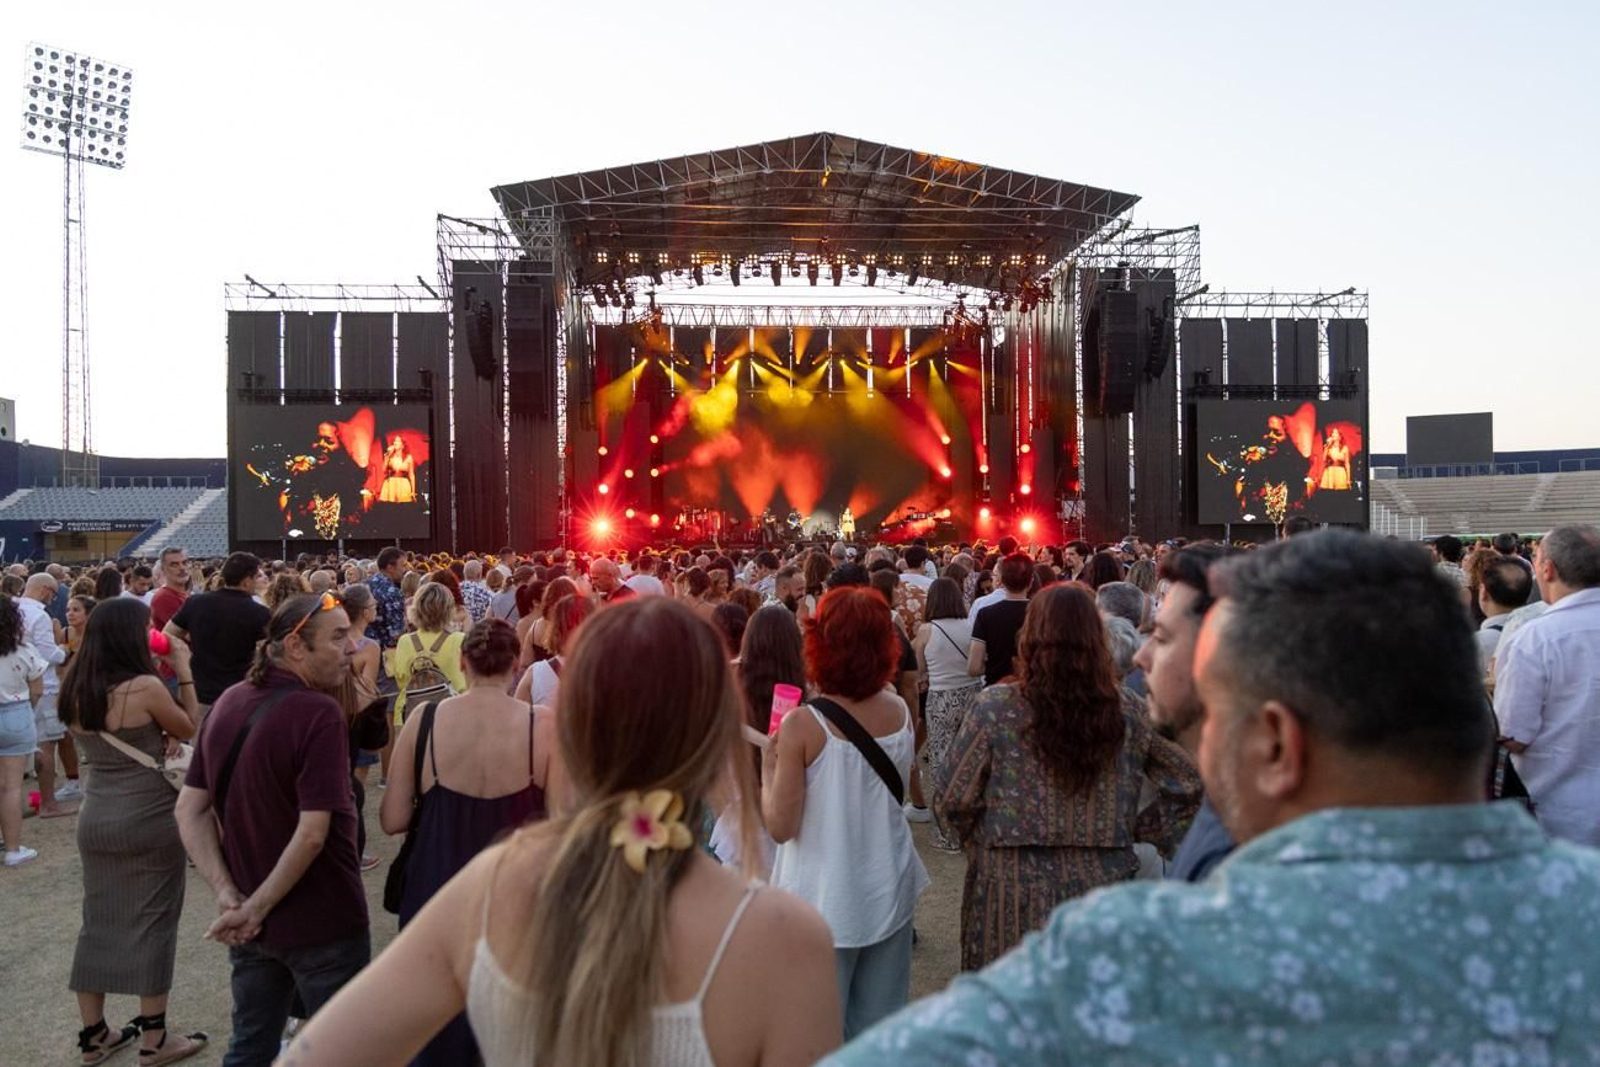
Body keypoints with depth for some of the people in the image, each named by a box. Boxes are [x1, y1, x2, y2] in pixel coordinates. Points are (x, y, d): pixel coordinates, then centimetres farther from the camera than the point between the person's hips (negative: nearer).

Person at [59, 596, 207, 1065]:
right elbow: (190, 730, -2)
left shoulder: (76, 691, 3)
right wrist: (183, 672, -1)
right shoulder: (145, 687, -18)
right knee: (152, 923, 5)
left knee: (99, 921, 16)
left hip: (95, 818, 7)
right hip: (148, 820, -6)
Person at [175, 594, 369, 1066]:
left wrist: (228, 894, -6)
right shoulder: (319, 713, -23)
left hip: (250, 924, 7)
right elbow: (312, 834, -27)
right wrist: (255, 908, -15)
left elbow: (189, 810, 1)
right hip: (319, 920, -7)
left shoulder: (227, 703, 1)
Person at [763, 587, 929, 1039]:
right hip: (888, 892, 4)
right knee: (881, 1026, 19)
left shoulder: (801, 725, -19)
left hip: (825, 902, -4)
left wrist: (767, 771, -1)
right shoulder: (900, 712, -5)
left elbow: (781, 827, -16)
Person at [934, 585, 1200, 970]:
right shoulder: (1126, 712, -5)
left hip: (1013, 891, -3)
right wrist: (1137, 829, 8)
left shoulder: (995, 708, -14)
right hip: (1102, 885, 3)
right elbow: (1188, 784, 2)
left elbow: (953, 799, -11)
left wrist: (977, 838, 8)